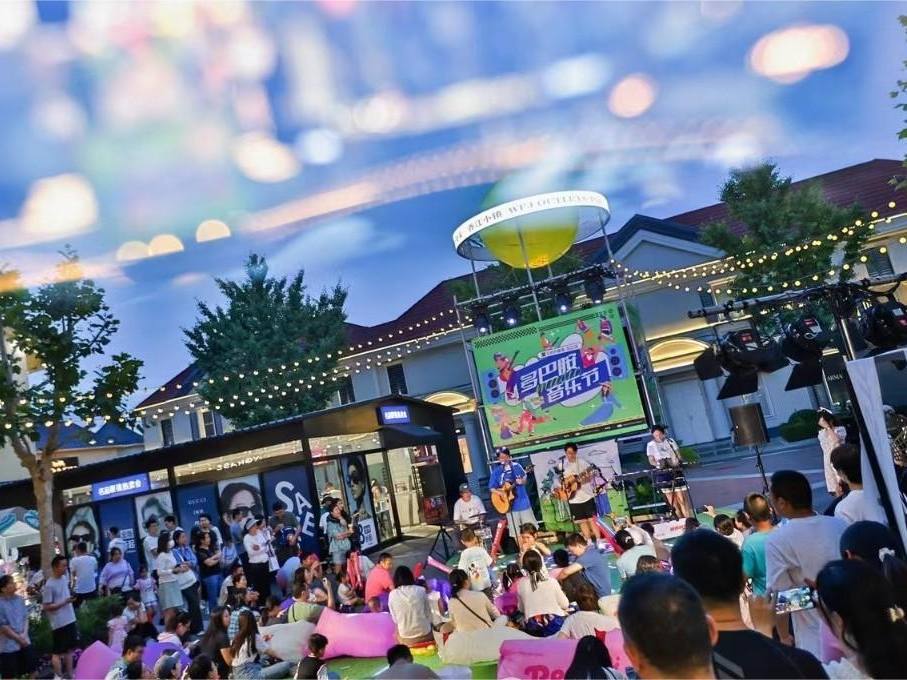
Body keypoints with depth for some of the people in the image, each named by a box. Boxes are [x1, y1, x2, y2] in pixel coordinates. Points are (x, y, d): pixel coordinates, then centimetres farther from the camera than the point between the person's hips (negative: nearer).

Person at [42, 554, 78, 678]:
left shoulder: (64, 578, 5)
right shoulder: (49, 585, -18)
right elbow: (46, 607, -17)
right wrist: (65, 602, -24)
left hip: (70, 620, 8)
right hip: (59, 623, -8)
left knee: (69, 649, 16)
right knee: (57, 652, 5)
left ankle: (70, 674, 27)